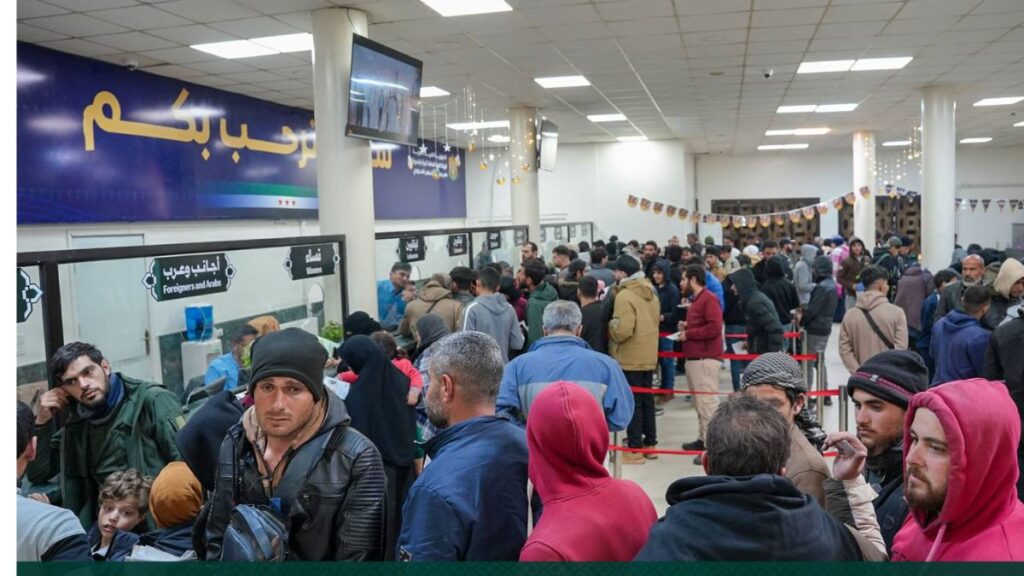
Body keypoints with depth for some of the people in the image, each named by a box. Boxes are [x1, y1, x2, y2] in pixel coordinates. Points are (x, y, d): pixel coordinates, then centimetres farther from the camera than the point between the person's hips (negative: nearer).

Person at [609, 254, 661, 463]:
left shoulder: (624, 296, -18)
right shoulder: (651, 292, 10)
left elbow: (622, 330, -25)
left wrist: (610, 325, -7)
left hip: (629, 358, -8)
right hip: (648, 355, 8)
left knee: (632, 402, -2)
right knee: (647, 399, 16)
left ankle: (635, 448, 3)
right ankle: (650, 442, 24)